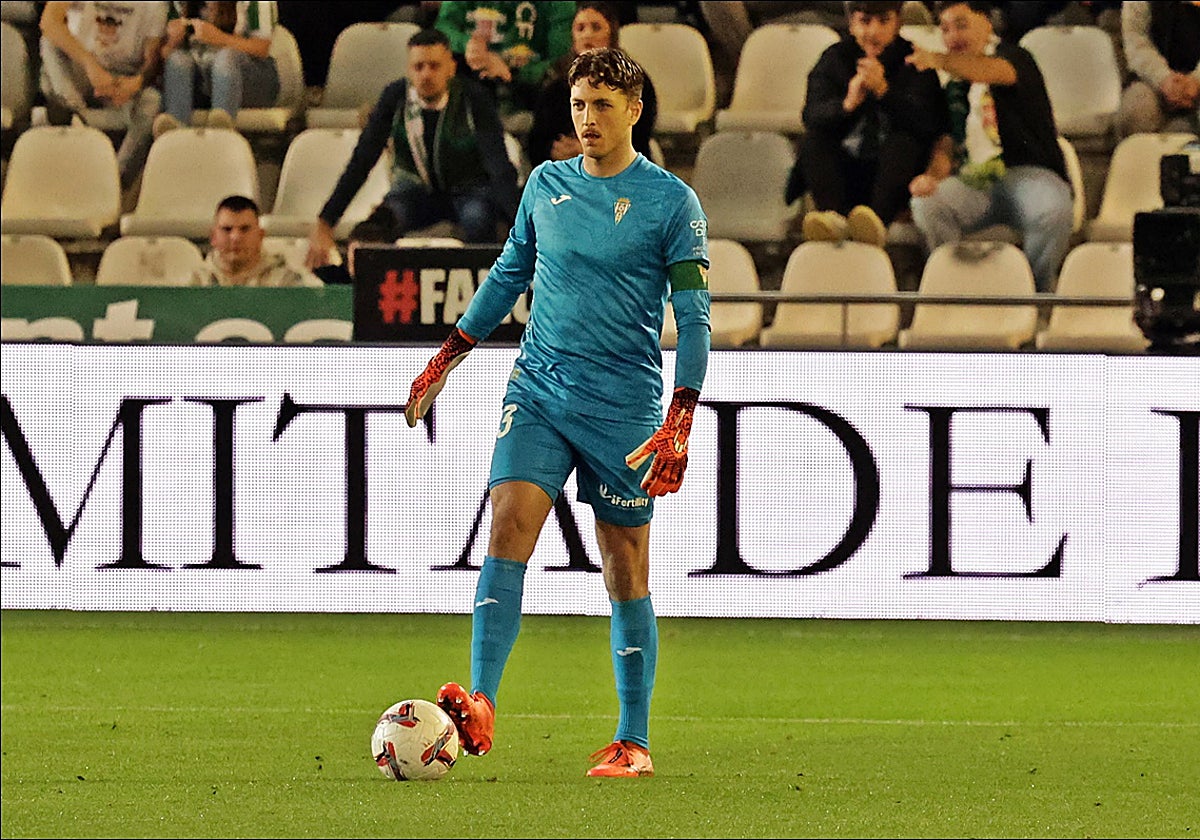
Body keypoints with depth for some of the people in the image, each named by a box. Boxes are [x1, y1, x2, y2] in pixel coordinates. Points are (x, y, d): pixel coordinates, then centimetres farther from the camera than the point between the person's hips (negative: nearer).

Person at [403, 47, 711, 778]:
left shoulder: (671, 202, -4)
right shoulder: (547, 185, 9)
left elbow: (693, 314, -6)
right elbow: (509, 274, 23)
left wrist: (681, 422, -14)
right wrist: (446, 360, 22)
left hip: (625, 405, -3)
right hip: (539, 389, 3)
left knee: (627, 570, 2)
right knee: (509, 525, -16)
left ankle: (634, 742, 10)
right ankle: (480, 705, -26)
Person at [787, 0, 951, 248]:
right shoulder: (834, 58, 8)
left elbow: (928, 123, -15)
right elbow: (811, 116, -8)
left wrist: (884, 91, -29)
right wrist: (847, 104, -29)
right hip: (842, 171, 2)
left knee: (903, 142, -30)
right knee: (812, 140, -22)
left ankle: (879, 219, -55)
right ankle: (835, 216, -46)